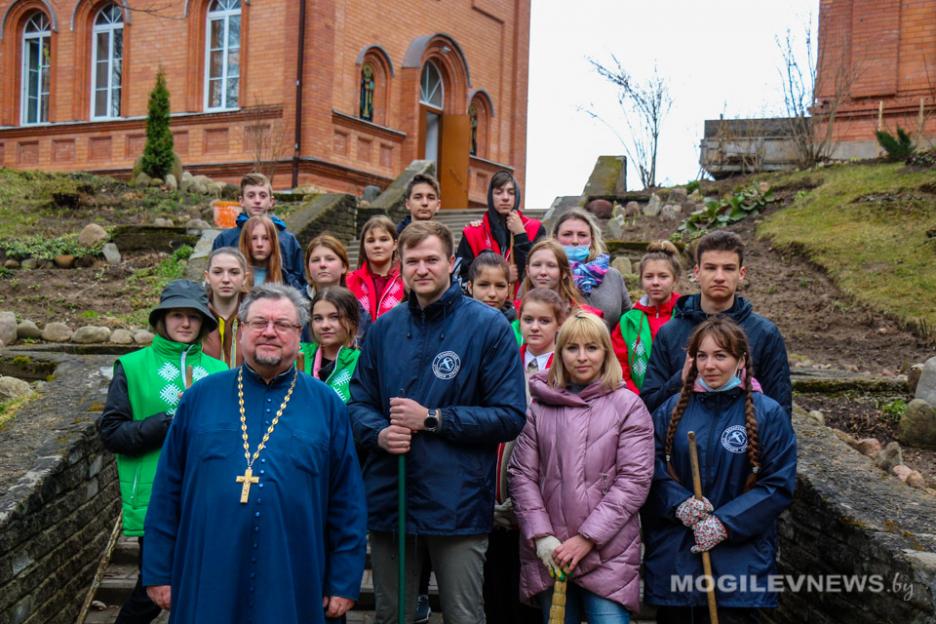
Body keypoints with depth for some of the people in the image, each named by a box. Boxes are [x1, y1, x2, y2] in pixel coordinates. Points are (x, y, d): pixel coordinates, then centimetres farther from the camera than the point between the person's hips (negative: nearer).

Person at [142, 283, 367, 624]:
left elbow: (346, 502, 3)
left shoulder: (327, 404, 2)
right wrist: (159, 571, 4)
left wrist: (344, 582, 1)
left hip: (293, 587, 0)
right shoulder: (201, 396, 4)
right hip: (206, 582, 1)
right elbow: (168, 490, 6)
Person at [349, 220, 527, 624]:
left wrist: (432, 419, -16)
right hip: (389, 499, 4)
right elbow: (359, 401, 9)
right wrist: (379, 432, -13)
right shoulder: (384, 328, 7)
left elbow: (509, 417, -9)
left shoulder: (488, 326, -6)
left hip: (458, 502, -4)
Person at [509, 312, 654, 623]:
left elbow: (634, 480, -6)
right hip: (549, 554, 2)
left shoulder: (629, 406, -1)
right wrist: (542, 537, -7)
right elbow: (521, 475, 4)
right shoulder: (540, 407, 6)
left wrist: (587, 538, -11)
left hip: (609, 555, -2)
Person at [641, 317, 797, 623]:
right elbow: (652, 467, 3)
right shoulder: (673, 409, 6)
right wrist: (678, 502, -15)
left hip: (738, 560, -2)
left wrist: (725, 523, -14)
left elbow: (779, 484, -7)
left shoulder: (768, 414, -3)